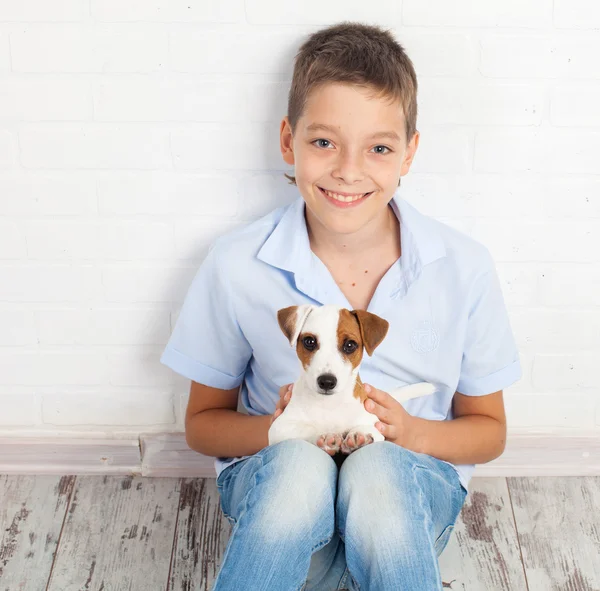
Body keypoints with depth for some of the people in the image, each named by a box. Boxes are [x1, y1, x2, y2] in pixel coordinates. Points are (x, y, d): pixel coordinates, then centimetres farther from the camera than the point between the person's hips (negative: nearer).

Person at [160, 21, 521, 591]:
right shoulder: (235, 265, -9)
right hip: (275, 480, 0)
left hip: (412, 480, 1)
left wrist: (407, 432, -18)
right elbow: (202, 424, 2)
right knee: (298, 461, -35)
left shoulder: (464, 267, -8)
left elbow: (488, 431, 4)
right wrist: (279, 426, -20)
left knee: (379, 469, -35)